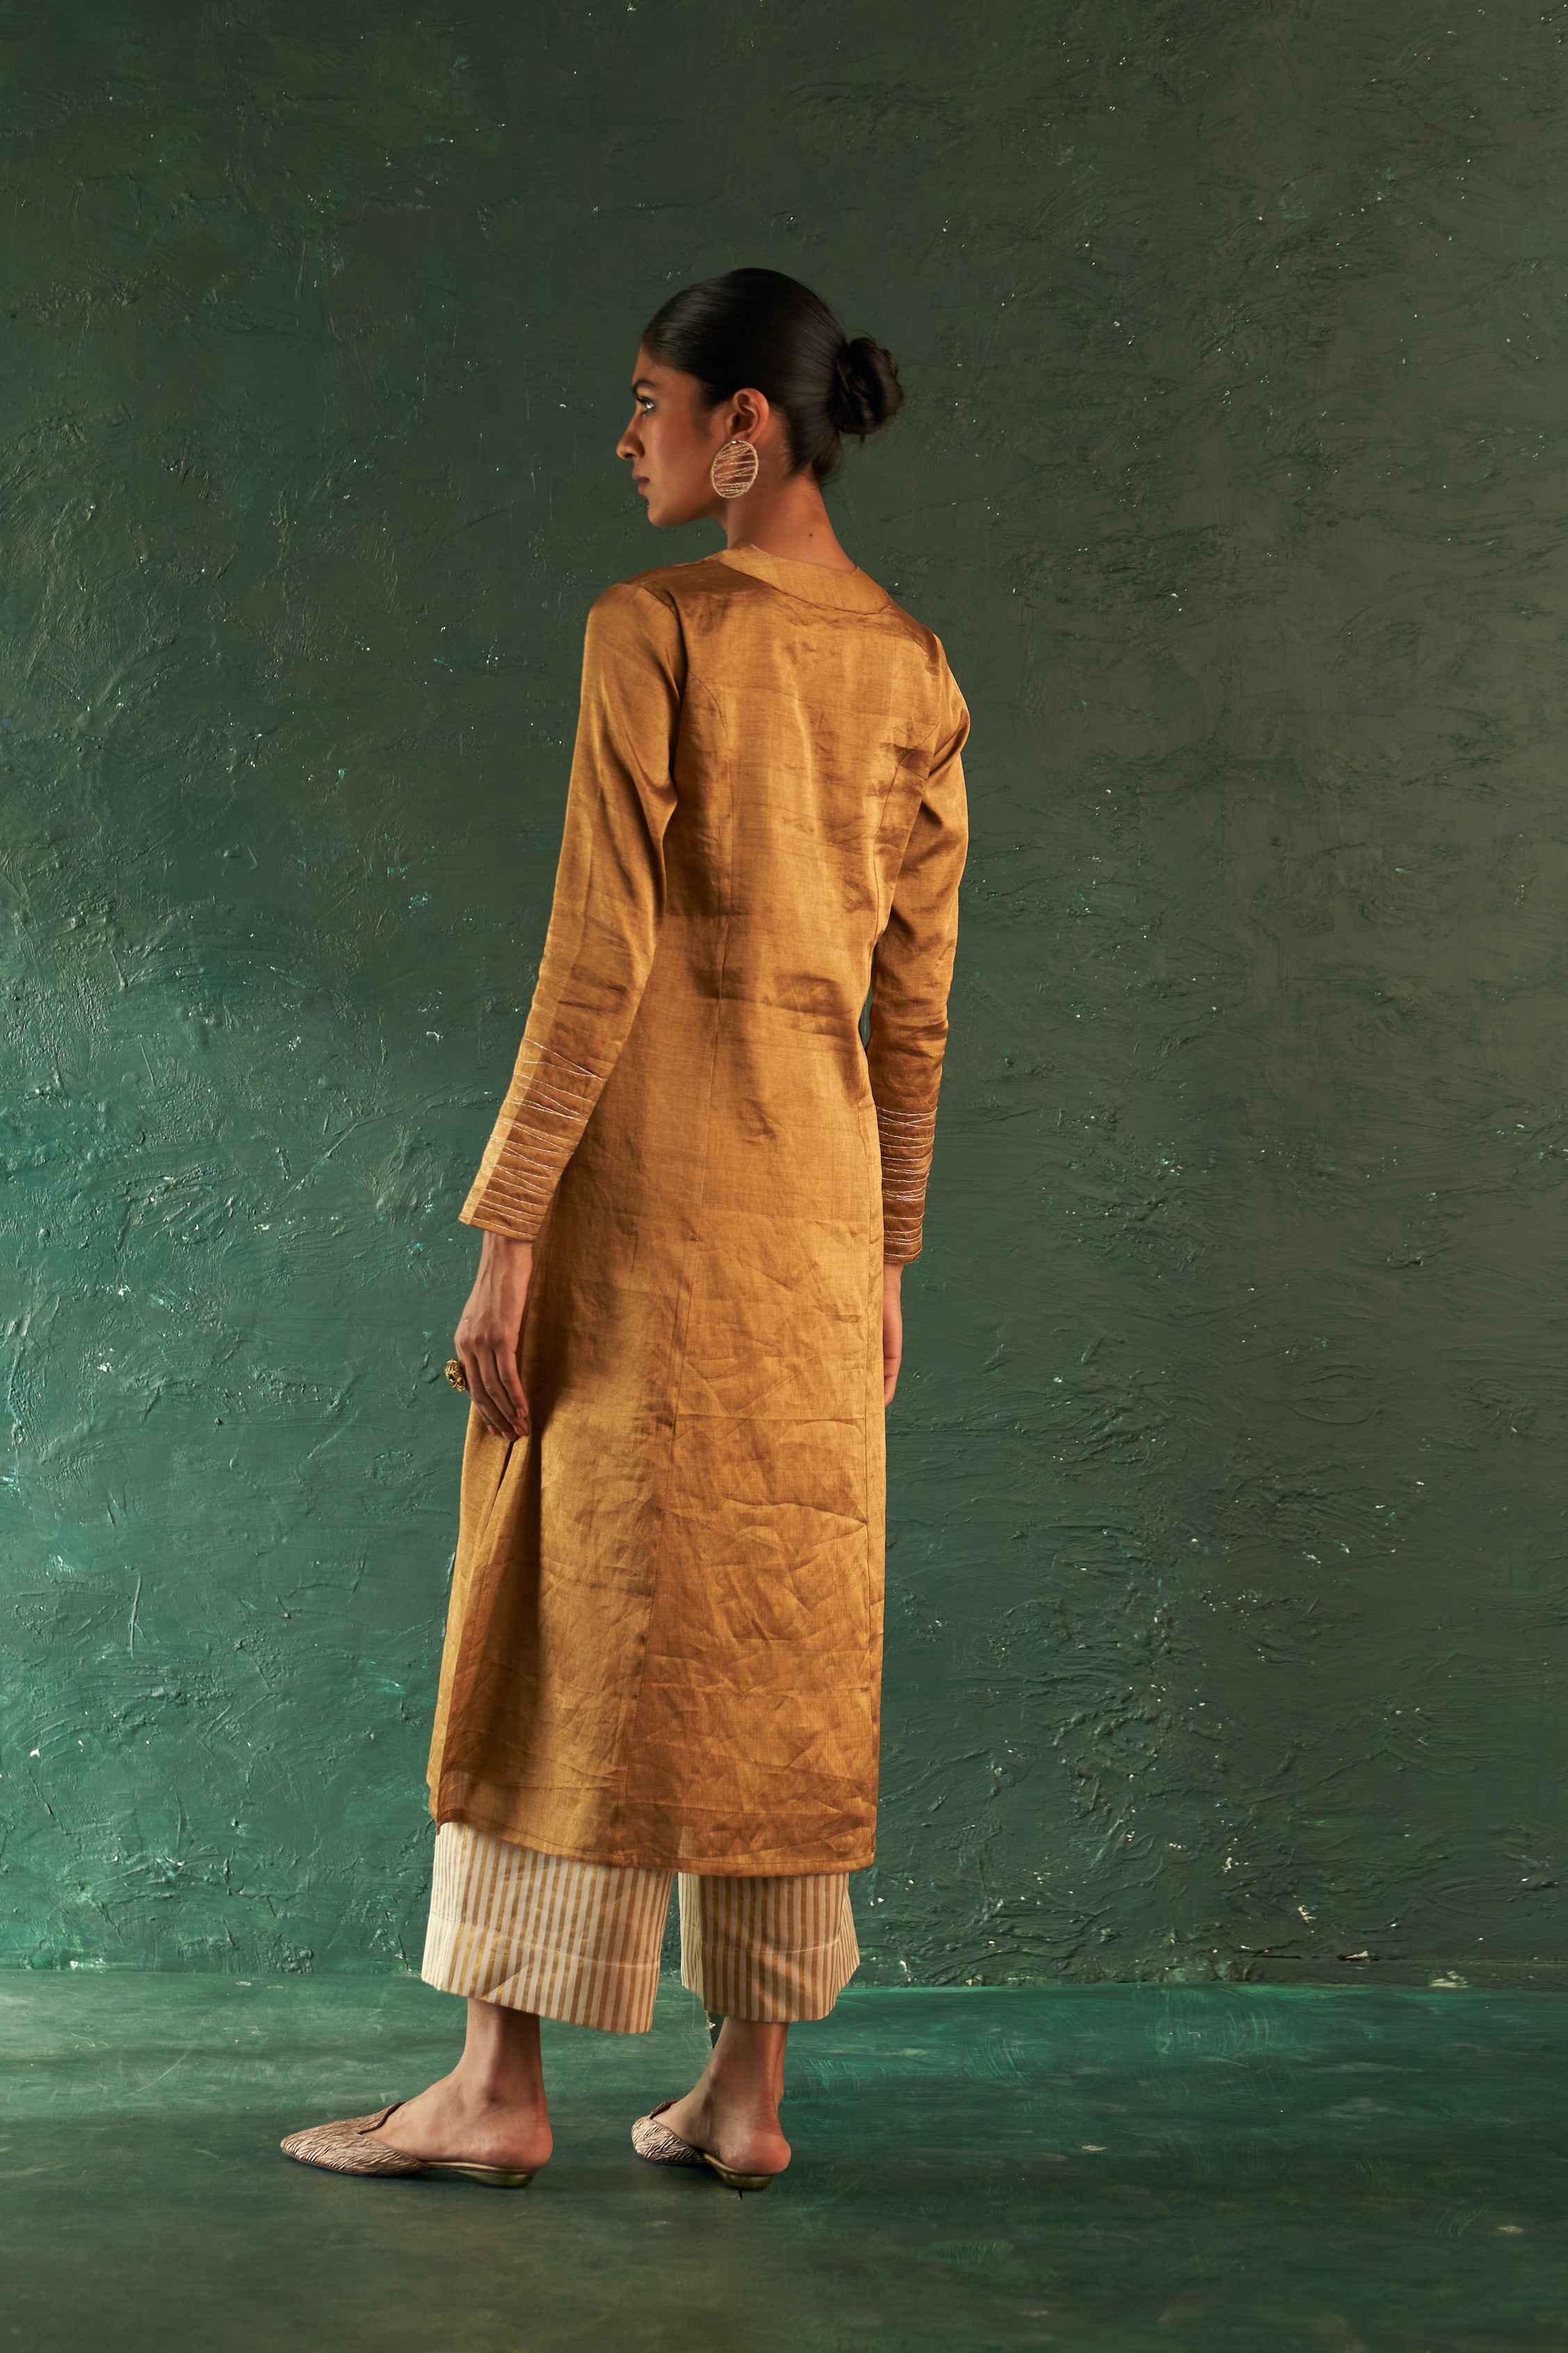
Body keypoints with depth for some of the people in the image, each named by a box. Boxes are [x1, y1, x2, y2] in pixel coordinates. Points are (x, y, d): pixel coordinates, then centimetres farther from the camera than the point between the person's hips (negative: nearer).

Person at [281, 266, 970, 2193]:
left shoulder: (654, 631, -9)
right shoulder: (915, 672, 9)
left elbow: (598, 959, -14)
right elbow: (917, 998, 10)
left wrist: (507, 1233, -11)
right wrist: (890, 1249, 16)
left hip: (641, 1175, -6)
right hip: (821, 1181, 6)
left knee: (580, 1608, 3)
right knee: (785, 1621, 9)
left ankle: (504, 2082, 12)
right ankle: (746, 2089, 16)